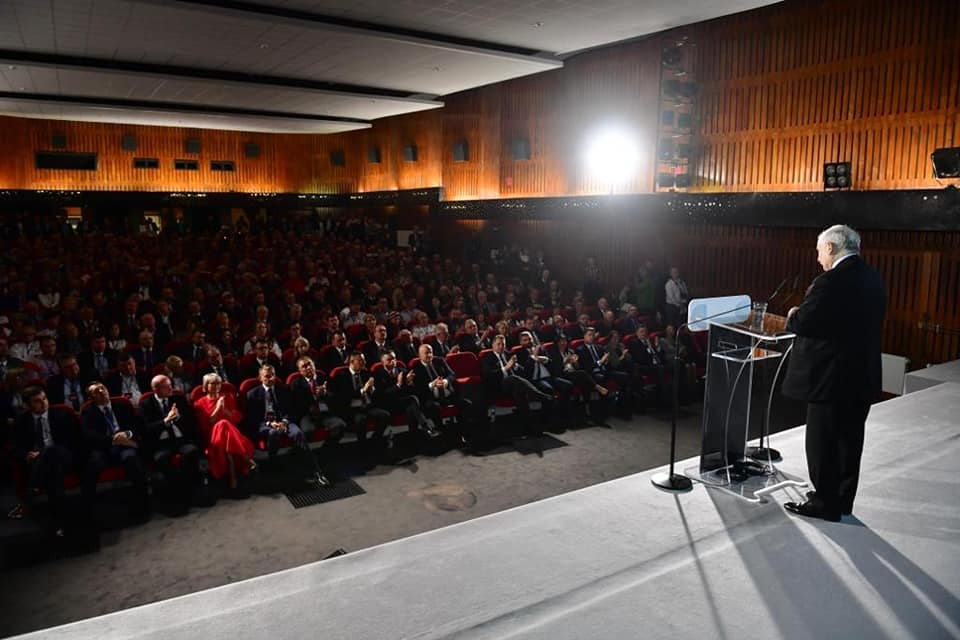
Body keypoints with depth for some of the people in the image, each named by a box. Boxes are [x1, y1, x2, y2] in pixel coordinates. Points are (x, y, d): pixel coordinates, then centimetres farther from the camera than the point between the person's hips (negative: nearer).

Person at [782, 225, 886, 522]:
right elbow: (864, 322, 15)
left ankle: (826, 504, 15)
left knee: (822, 442, 5)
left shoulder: (830, 282, -21)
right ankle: (843, 501, 31)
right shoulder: (873, 279, 7)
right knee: (849, 440, 18)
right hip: (863, 377, 9)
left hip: (831, 377, -8)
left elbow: (801, 323, -21)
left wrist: (793, 315, 1)